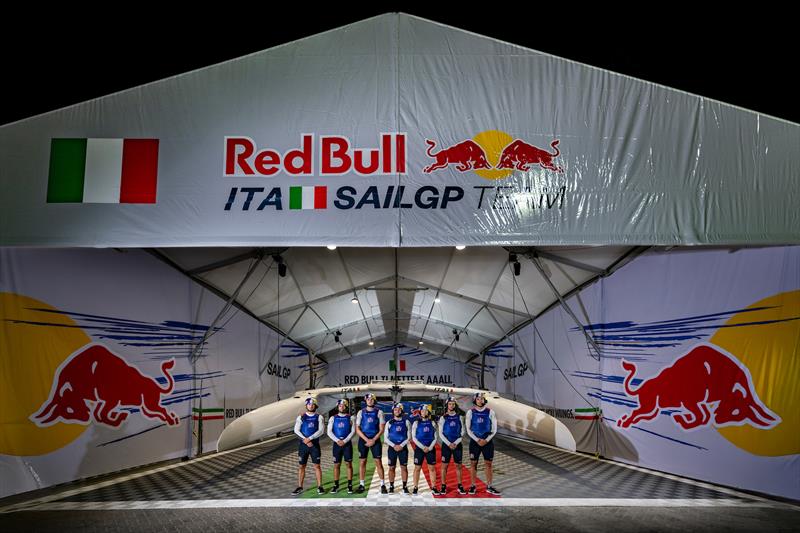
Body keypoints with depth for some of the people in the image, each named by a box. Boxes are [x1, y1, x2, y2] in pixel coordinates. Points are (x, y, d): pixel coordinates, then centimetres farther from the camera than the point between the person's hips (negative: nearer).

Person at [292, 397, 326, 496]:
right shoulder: (301, 417, 4)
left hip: (315, 444, -1)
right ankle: (300, 487, 12)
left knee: (317, 466, 0)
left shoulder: (319, 417, 2)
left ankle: (319, 486, 7)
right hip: (303, 444, 1)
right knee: (301, 466, 5)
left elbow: (321, 430, -8)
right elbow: (296, 430, -4)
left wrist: (310, 438, -17)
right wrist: (305, 440, -15)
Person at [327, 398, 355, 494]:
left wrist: (345, 441, -12)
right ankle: (336, 485, 9)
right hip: (337, 444, 1)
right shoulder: (333, 418, 7)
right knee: (336, 465, 3)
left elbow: (353, 431, -1)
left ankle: (350, 485, 5)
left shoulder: (350, 418, 4)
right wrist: (337, 440, -11)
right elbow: (329, 432, 2)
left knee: (349, 464, 0)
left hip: (347, 443, -1)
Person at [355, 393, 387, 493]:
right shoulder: (361, 412, 4)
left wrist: (373, 440, -10)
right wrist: (367, 440, -10)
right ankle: (361, 485, 11)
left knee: (378, 462, -3)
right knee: (362, 462, 3)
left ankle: (383, 484, 3)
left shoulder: (379, 412, 1)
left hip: (375, 440, -1)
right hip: (363, 440, 1)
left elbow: (381, 429, 0)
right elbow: (357, 429, 0)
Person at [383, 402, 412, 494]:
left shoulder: (406, 422, 3)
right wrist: (394, 446, -10)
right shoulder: (389, 423, 5)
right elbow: (386, 437, 3)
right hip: (392, 448, 1)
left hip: (403, 448, -1)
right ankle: (391, 487, 10)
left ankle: (405, 487, 6)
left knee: (404, 467, 0)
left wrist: (401, 445, -11)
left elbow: (409, 437, 1)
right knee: (391, 468, 3)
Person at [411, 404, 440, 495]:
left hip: (430, 449, 1)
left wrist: (430, 447, -8)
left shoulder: (432, 423, 7)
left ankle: (433, 488, 8)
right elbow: (414, 437, -2)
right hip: (419, 448, -1)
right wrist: (423, 447, -10)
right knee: (417, 468, 1)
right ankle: (415, 487, 7)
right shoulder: (416, 423, 3)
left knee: (432, 468, 3)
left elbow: (435, 437, 5)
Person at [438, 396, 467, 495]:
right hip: (446, 445, -1)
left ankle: (460, 486, 11)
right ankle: (443, 486, 6)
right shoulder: (443, 418, 2)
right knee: (444, 465, -1)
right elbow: (440, 433, -1)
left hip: (457, 445, 1)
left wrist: (456, 443, -7)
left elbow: (462, 432, 5)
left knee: (458, 465, 3)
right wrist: (449, 443, -10)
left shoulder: (459, 417, 6)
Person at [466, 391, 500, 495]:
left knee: (488, 464, 3)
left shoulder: (490, 412, 1)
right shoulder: (470, 412, -1)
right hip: (474, 441, -1)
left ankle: (489, 486, 12)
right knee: (474, 464, 3)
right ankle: (473, 486, 12)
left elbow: (494, 429, 3)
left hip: (487, 441, 1)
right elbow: (468, 429, 0)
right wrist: (477, 440, -9)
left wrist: (486, 440, -7)